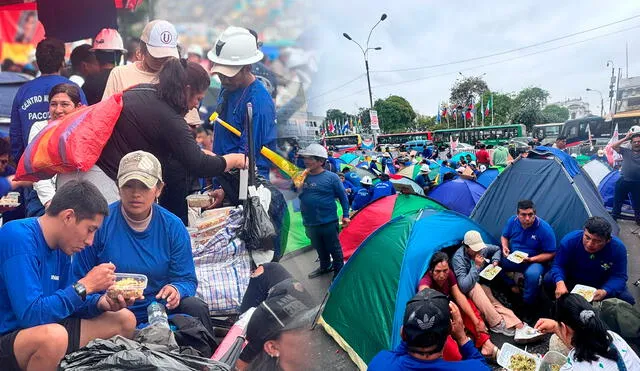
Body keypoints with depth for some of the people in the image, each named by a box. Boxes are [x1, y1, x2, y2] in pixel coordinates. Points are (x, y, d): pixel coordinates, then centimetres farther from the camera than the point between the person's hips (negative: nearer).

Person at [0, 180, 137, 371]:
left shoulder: (62, 246, 2)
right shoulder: (18, 238, -23)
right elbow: (30, 315, -29)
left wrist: (101, 302, -8)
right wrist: (85, 285, -23)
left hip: (44, 328, 8)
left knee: (125, 320, 4)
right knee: (54, 334, -38)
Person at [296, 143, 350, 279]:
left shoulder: (331, 177, -12)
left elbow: (343, 196, -3)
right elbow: (296, 195, 11)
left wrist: (345, 215, -2)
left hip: (328, 222, -5)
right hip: (310, 223, 5)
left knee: (334, 248, 11)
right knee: (319, 248, 24)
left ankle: (339, 272, 30)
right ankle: (325, 267, 46)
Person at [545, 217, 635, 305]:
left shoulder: (618, 248, -26)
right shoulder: (569, 240, -29)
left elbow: (619, 276, -19)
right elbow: (558, 265, -21)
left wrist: (605, 291, -40)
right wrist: (560, 283, -43)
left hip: (602, 285, 1)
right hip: (572, 280, -1)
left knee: (627, 299, -21)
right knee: (548, 280, -27)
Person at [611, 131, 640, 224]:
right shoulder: (626, 151, 5)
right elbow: (613, 146, -1)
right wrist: (625, 138, -7)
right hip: (624, 181, 0)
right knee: (618, 200, 10)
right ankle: (614, 217, 24)